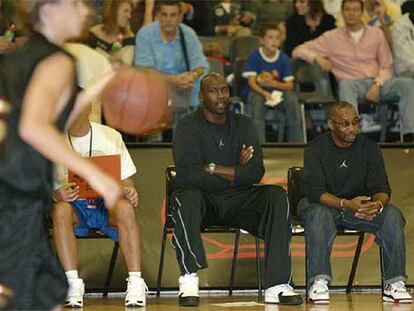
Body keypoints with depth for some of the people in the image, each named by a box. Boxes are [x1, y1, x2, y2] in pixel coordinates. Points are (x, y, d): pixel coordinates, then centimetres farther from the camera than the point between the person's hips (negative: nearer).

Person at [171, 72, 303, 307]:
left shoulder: (243, 125, 9)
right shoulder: (189, 127, -3)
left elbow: (256, 172, -5)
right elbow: (187, 174, -19)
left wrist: (213, 168, -12)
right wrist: (235, 174, -8)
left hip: (238, 199, 3)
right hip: (204, 201, -3)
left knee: (277, 195, -23)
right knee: (187, 197, -37)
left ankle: (277, 285, -29)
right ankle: (189, 280, -35)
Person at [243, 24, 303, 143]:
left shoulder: (283, 58, -1)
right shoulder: (254, 57, -8)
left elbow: (290, 85, -4)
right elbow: (251, 82, -15)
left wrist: (274, 84, -25)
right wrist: (265, 93, -34)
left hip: (277, 91, 2)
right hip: (257, 91, -2)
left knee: (291, 98, -27)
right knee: (257, 99, -36)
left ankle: (296, 141, -19)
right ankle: (259, 143, -38)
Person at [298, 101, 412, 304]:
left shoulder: (368, 148, -2)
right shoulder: (316, 148, -11)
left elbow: (381, 188, -7)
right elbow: (314, 190, -22)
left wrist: (378, 204, -34)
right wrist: (346, 204, -39)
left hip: (362, 207, 3)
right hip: (324, 204, -3)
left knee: (392, 215, -24)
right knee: (318, 216, -38)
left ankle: (394, 284, -23)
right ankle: (318, 282, -35)